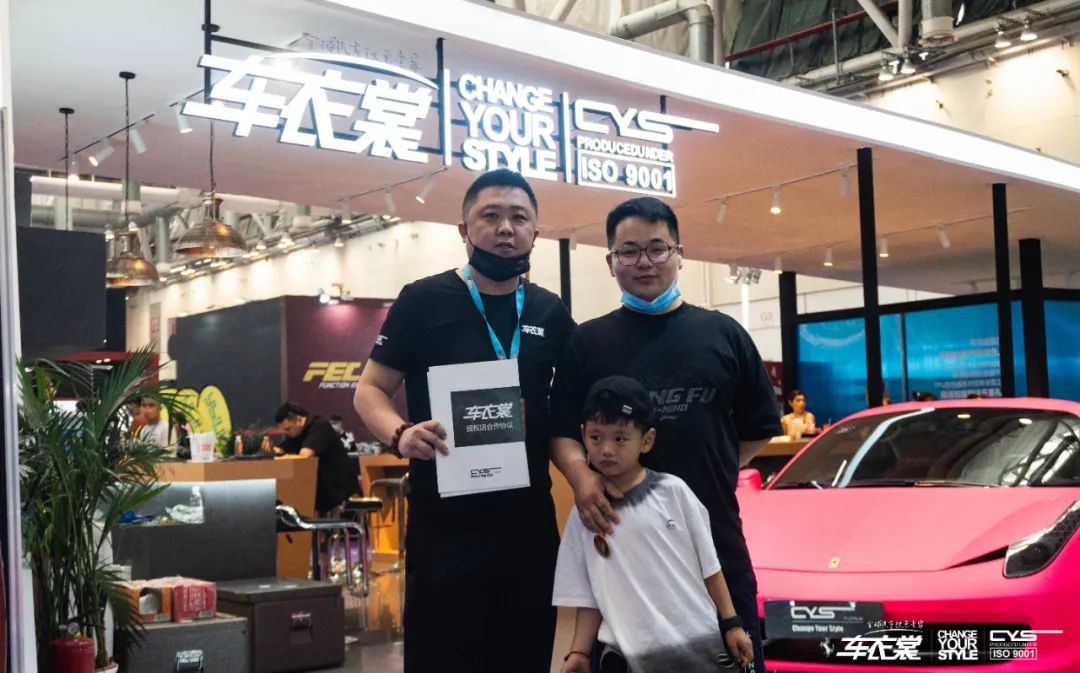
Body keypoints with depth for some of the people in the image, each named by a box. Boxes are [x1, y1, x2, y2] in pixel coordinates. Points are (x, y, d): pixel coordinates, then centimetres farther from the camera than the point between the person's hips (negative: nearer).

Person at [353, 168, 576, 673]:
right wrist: (400, 434, -21)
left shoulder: (551, 314, 9)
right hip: (445, 523, -4)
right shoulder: (424, 300, -3)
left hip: (529, 522, 4)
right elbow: (369, 390, 0)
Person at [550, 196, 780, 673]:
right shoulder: (588, 342, 6)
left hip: (717, 534, 1)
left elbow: (760, 427, 14)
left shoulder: (722, 334, 9)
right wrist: (580, 474, -16)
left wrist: (711, 469, 4)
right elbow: (561, 431, 2)